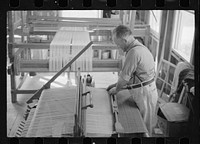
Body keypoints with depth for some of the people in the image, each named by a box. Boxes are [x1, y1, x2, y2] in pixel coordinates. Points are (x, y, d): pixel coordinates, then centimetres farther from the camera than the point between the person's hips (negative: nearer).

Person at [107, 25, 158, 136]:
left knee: (145, 128, 5)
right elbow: (130, 74, 17)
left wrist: (116, 90, 0)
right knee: (147, 124, 20)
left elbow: (125, 77, -18)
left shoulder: (134, 52, -25)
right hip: (147, 90, 10)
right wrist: (117, 84, 17)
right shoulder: (140, 47, 9)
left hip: (144, 93, -10)